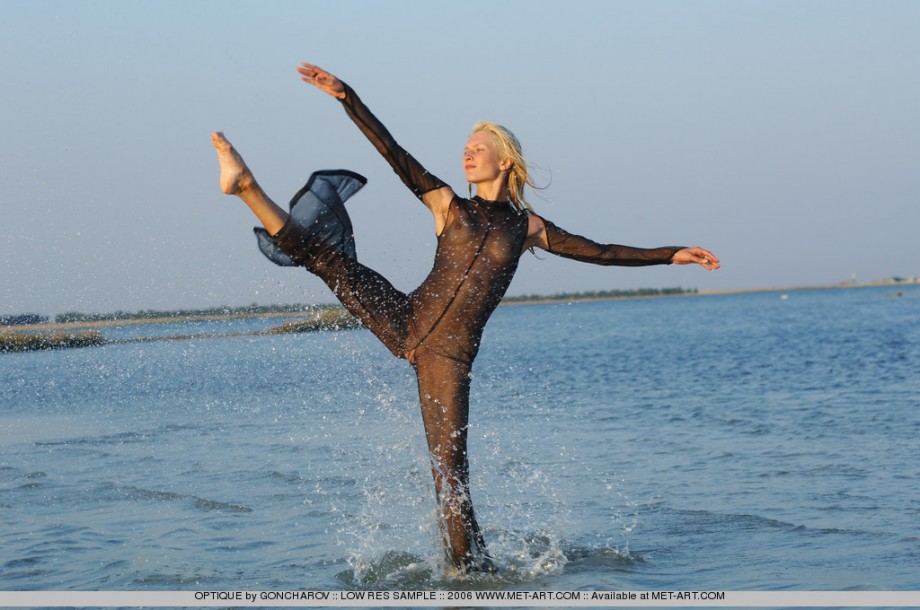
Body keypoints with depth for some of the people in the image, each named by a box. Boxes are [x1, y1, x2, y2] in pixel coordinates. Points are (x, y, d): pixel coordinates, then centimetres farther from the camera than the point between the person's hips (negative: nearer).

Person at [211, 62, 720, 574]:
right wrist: (346, 96, -4)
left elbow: (598, 252, 14)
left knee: (450, 464, -6)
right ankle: (246, 186, -10)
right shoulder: (449, 204, 10)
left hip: (450, 353, -1)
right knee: (323, 254, -14)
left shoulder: (526, 226, 11)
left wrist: (670, 255, 11)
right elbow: (393, 152, 3)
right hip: (406, 320, 1)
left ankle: (471, 567, 1)